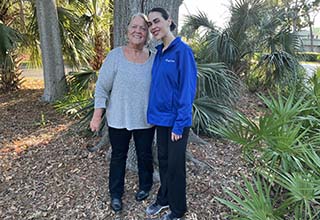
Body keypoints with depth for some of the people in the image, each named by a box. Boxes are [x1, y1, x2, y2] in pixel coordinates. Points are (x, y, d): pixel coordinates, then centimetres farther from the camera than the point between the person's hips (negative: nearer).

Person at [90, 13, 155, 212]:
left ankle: (145, 186, 42)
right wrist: (97, 116, -8)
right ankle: (116, 193, 34)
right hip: (118, 119, -1)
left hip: (145, 120, 2)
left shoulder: (153, 59, -4)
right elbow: (102, 87, -7)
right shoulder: (115, 56, -9)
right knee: (118, 156, 14)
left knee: (145, 155, 17)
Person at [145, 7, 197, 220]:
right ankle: (164, 198, 39)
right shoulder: (159, 52, 8)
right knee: (163, 159, 18)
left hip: (176, 119, -6)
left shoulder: (183, 50, -14)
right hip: (161, 117, 7)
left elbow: (187, 89, -17)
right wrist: (154, 113, 8)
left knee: (175, 164, 7)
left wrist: (179, 124, -18)